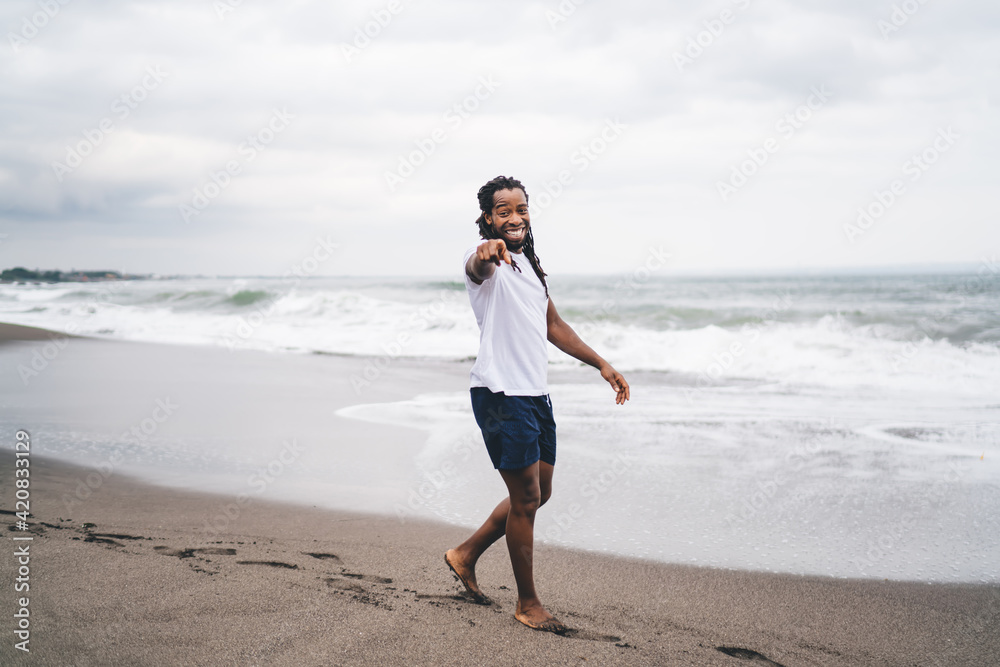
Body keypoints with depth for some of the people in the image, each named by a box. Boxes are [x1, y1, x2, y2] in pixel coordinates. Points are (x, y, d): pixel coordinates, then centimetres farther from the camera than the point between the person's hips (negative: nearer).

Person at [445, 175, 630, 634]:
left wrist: (601, 364, 23)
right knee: (526, 497, -4)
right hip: (501, 393, -9)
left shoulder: (528, 263, 16)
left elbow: (553, 326, 25)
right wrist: (486, 252, -62)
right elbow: (476, 268, -38)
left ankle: (466, 555, 32)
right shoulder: (487, 260, -10)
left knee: (538, 494, 16)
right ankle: (528, 604, 11)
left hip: (536, 394, 9)